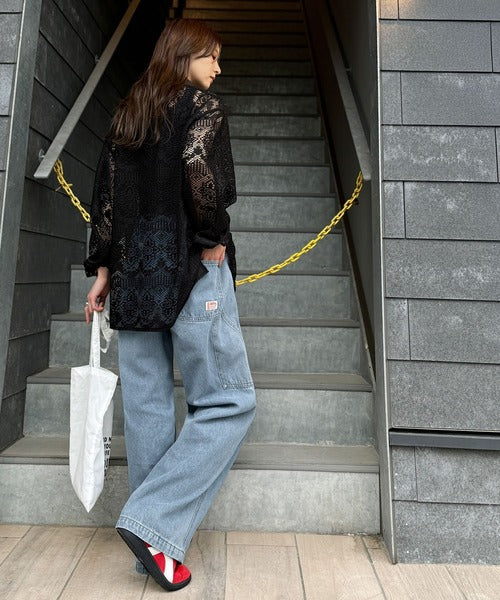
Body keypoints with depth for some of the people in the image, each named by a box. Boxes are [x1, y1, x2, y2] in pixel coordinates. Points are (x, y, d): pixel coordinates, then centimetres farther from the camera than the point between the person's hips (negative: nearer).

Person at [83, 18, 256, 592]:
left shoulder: (124, 115, 22)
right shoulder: (202, 105, 4)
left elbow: (105, 198, 16)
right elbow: (200, 171, -17)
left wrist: (103, 269, 16)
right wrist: (212, 241, -5)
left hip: (132, 275, 7)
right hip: (190, 270, -7)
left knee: (145, 408, 9)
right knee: (228, 401, 3)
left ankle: (152, 544, 22)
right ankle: (154, 524, -1)